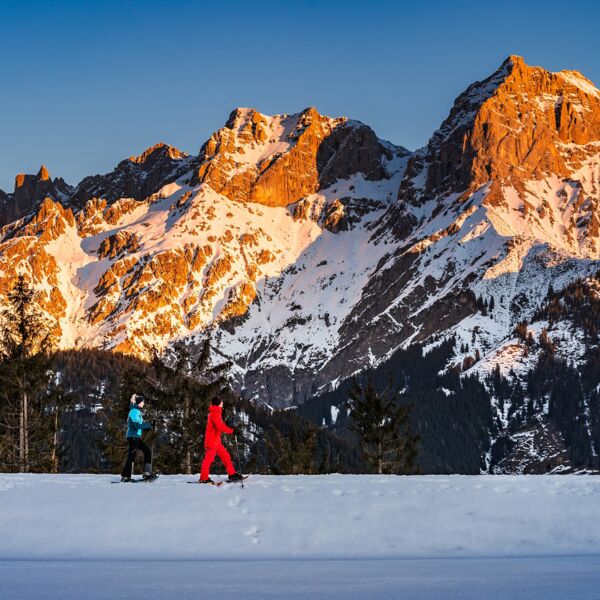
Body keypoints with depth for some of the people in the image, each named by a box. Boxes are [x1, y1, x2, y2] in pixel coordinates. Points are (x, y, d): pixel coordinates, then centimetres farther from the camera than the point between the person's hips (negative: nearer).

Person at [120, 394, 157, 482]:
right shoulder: (134, 411, -13)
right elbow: (137, 425, -22)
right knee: (132, 456, -9)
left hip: (137, 437, 10)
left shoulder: (138, 411, 18)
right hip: (132, 436, -10)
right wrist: (149, 425, -16)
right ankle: (125, 476, -5)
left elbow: (140, 425, 17)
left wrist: (150, 426, 6)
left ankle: (147, 473, 10)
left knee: (147, 451, 9)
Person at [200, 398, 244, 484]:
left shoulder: (216, 413, 17)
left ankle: (232, 474, 12)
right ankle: (204, 478, 1)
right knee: (209, 458, -5)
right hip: (212, 440, -10)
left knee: (225, 456, 9)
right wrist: (231, 431, -22)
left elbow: (220, 425, 16)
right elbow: (219, 426, -25)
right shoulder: (214, 413, -15)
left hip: (216, 440, 10)